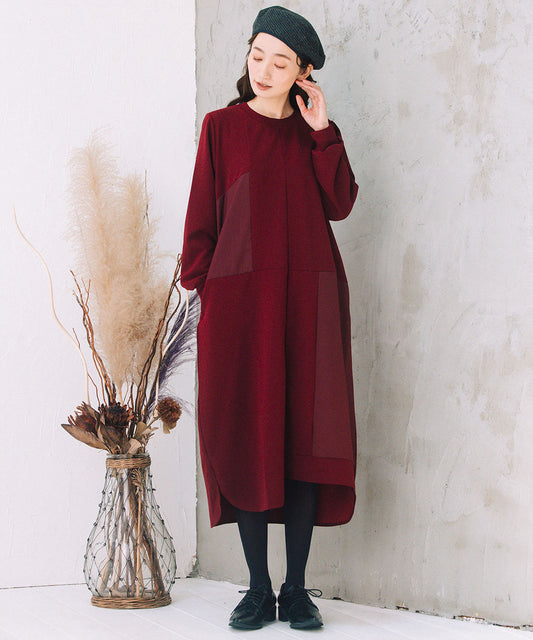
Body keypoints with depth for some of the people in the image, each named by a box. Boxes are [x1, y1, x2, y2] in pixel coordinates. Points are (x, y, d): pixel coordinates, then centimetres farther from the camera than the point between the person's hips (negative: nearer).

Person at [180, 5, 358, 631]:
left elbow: (340, 204, -1)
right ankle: (258, 588, 5)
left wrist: (322, 133, -2)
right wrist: (201, 283, -4)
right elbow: (202, 216, 5)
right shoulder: (222, 127, 7)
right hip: (241, 296, -1)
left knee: (306, 434, -2)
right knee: (248, 433, -3)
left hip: (309, 297, 1)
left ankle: (296, 589, 5)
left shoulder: (315, 131, 12)